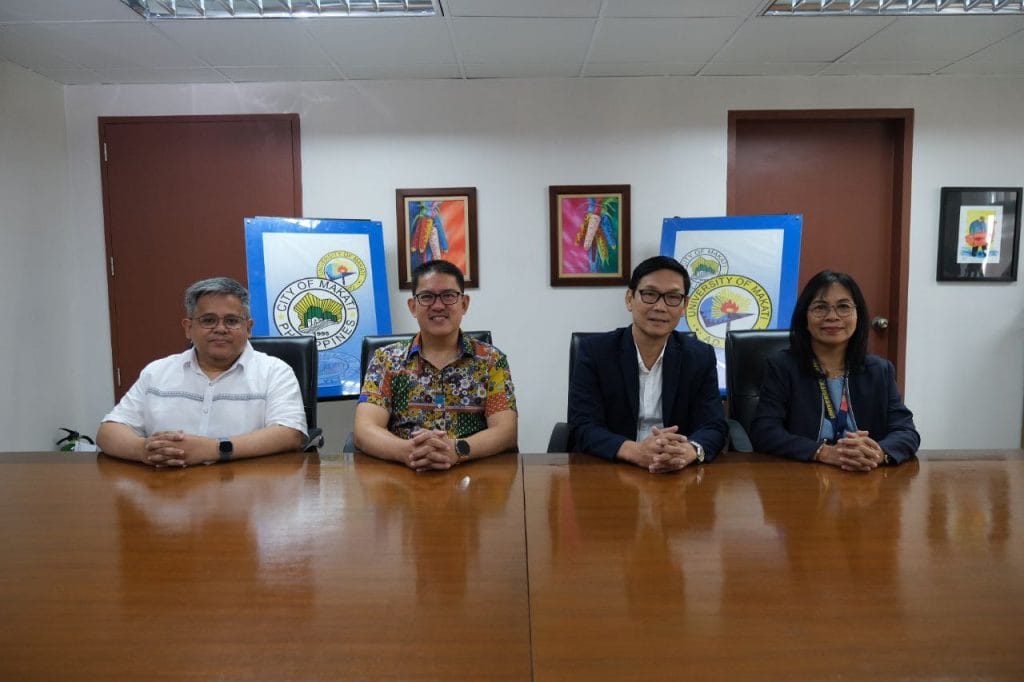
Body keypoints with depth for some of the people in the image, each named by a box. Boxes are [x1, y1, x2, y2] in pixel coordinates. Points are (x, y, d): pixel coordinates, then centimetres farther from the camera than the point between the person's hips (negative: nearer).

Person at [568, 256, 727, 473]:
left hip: (679, 475, 3)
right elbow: (584, 428, -11)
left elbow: (713, 428, -4)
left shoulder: (701, 357, 2)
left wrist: (688, 451, -28)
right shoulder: (594, 351, -5)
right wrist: (636, 452, -30)